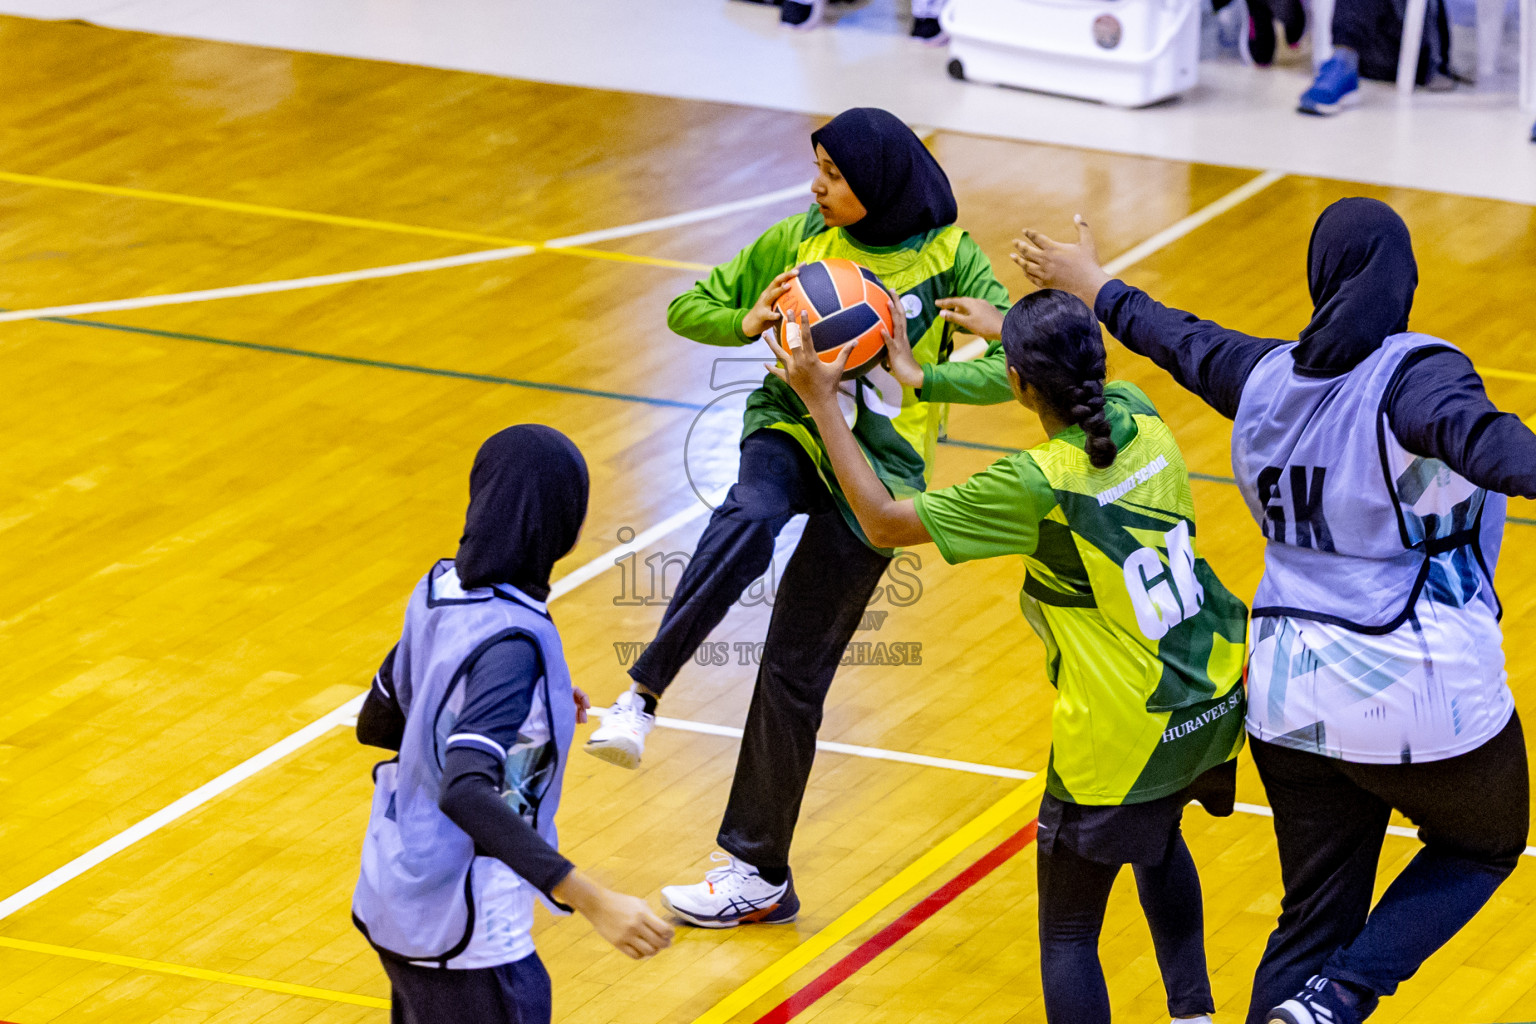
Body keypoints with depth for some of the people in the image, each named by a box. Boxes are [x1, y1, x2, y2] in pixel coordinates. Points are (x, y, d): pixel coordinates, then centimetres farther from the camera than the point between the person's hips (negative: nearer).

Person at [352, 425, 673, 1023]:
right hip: (460, 935, -9)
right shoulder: (511, 641, -25)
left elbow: (376, 724, 14)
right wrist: (589, 900, -42)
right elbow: (465, 793, -36)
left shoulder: (440, 588, 0)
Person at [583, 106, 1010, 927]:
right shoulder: (800, 240, 3)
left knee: (793, 673, 0)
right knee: (748, 519, -37)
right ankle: (640, 697, -39)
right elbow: (687, 308, 9)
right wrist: (746, 323, -13)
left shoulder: (948, 257, -5)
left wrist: (922, 379, -31)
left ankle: (760, 875, 12)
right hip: (790, 429, 2)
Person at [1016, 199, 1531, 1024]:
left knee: (1316, 917, 16)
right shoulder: (1415, 374, -16)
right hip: (1419, 699, -6)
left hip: (1293, 701, 6)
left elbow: (1177, 339, 24)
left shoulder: (1267, 376, 4)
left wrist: (1093, 287, 44)